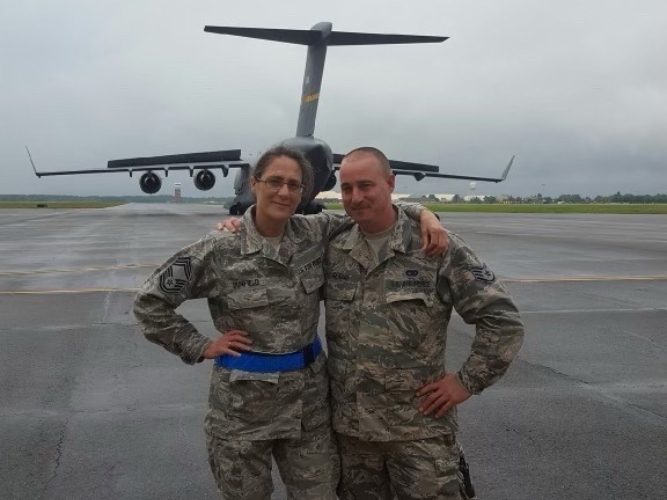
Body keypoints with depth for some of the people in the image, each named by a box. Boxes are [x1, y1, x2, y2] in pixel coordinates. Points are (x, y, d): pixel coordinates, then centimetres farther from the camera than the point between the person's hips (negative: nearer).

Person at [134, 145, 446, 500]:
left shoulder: (315, 234, -3)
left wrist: (422, 213, -10)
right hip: (243, 404, -3)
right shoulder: (220, 250, -13)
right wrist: (200, 347, -9)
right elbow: (149, 302, -8)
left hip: (309, 400, 3)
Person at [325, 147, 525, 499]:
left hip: (419, 428, -4)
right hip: (348, 424, 4)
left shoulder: (438, 248, -12)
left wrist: (467, 381, -10)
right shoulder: (332, 251, 1)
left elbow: (503, 320, -11)